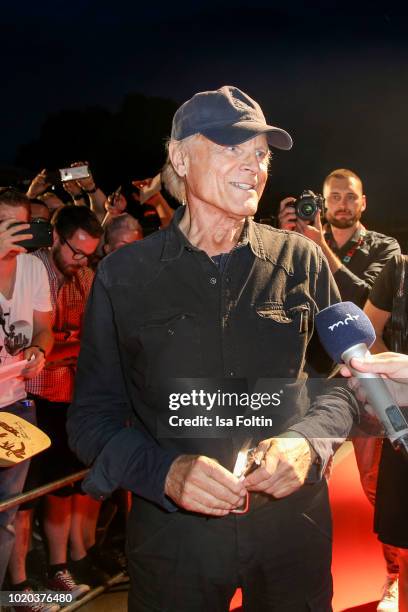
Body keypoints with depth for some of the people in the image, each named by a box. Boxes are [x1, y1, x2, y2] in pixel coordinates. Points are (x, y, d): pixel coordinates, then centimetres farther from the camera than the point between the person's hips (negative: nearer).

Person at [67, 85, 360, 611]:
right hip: (172, 532, -1)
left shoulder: (301, 262, -2)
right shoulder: (122, 276, -5)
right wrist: (165, 470, -20)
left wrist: (307, 442, -15)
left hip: (292, 523, 2)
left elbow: (342, 380, 5)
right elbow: (92, 417, -3)